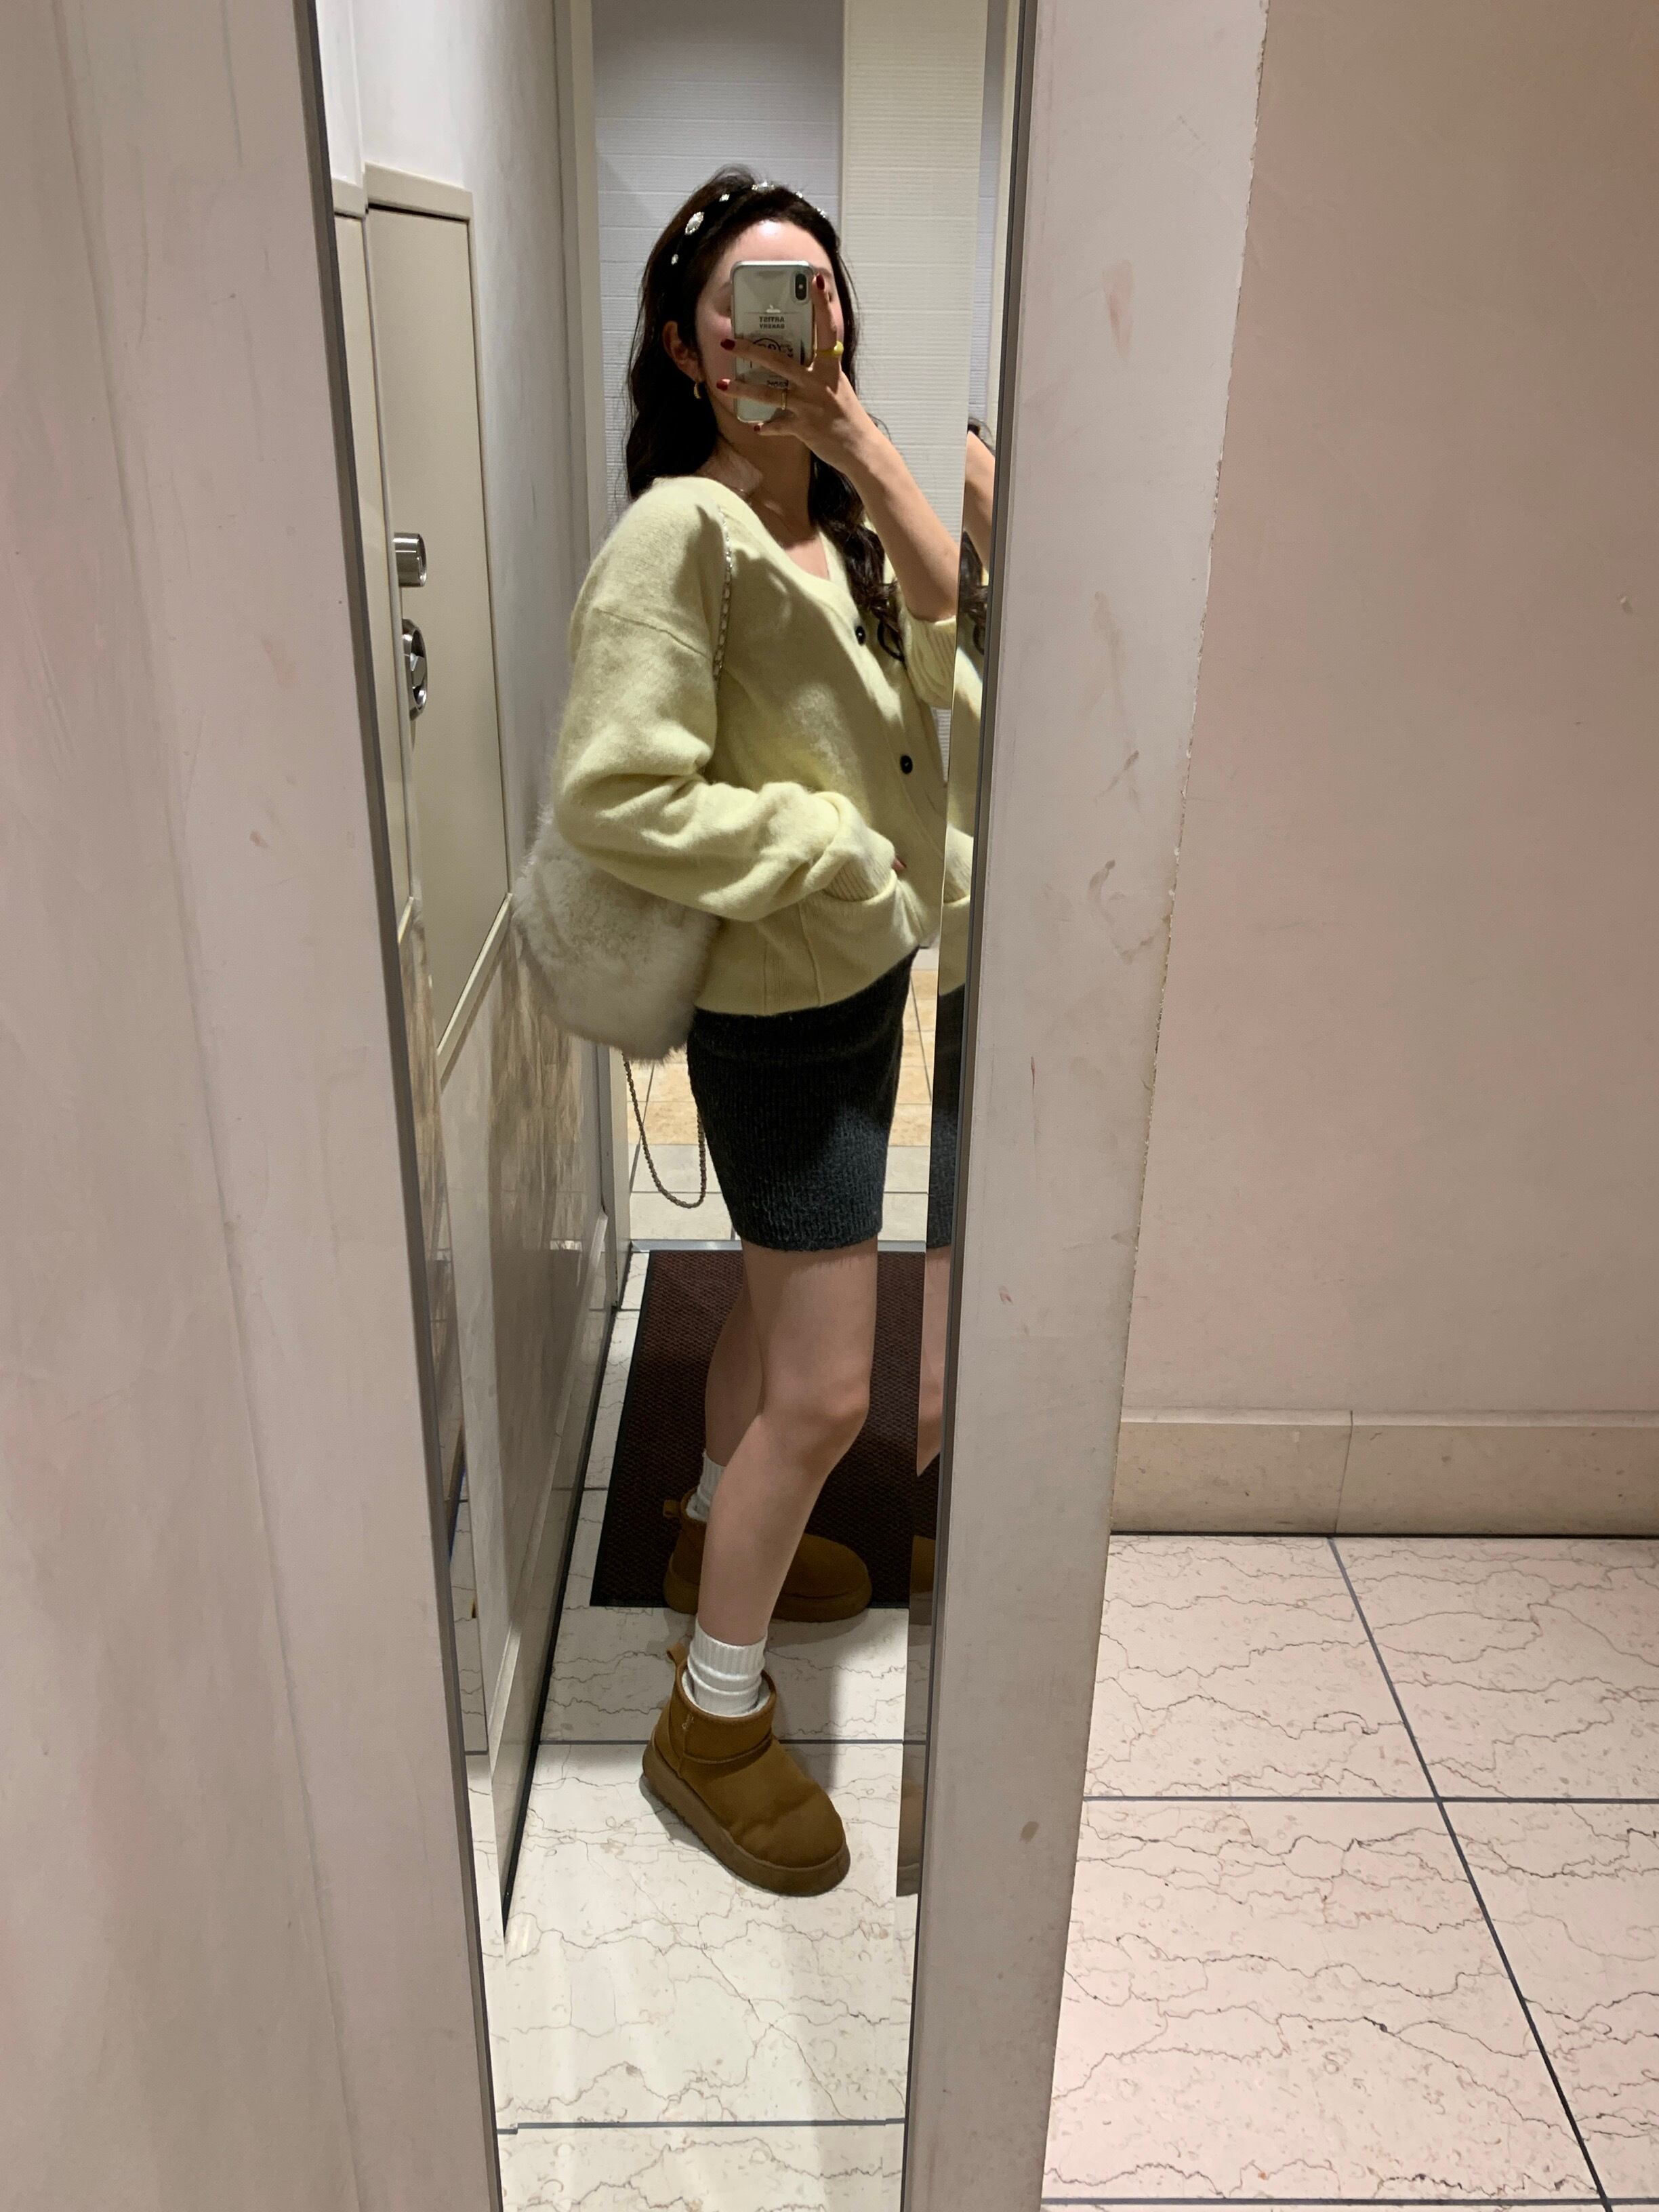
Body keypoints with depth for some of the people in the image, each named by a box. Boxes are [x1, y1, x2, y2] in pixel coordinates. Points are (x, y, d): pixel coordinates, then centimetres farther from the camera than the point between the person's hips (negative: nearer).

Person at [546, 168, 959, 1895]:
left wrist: (865, 449, -17)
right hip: (779, 1008, -9)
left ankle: (717, 1536, 48)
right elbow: (612, 793, -25)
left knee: (780, 1295, 24)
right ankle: (713, 1721, 17)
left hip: (862, 979, 9)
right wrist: (829, 854, -19)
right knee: (825, 1391, -3)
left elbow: (948, 660, -8)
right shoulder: (682, 532, -18)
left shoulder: (839, 514, 7)